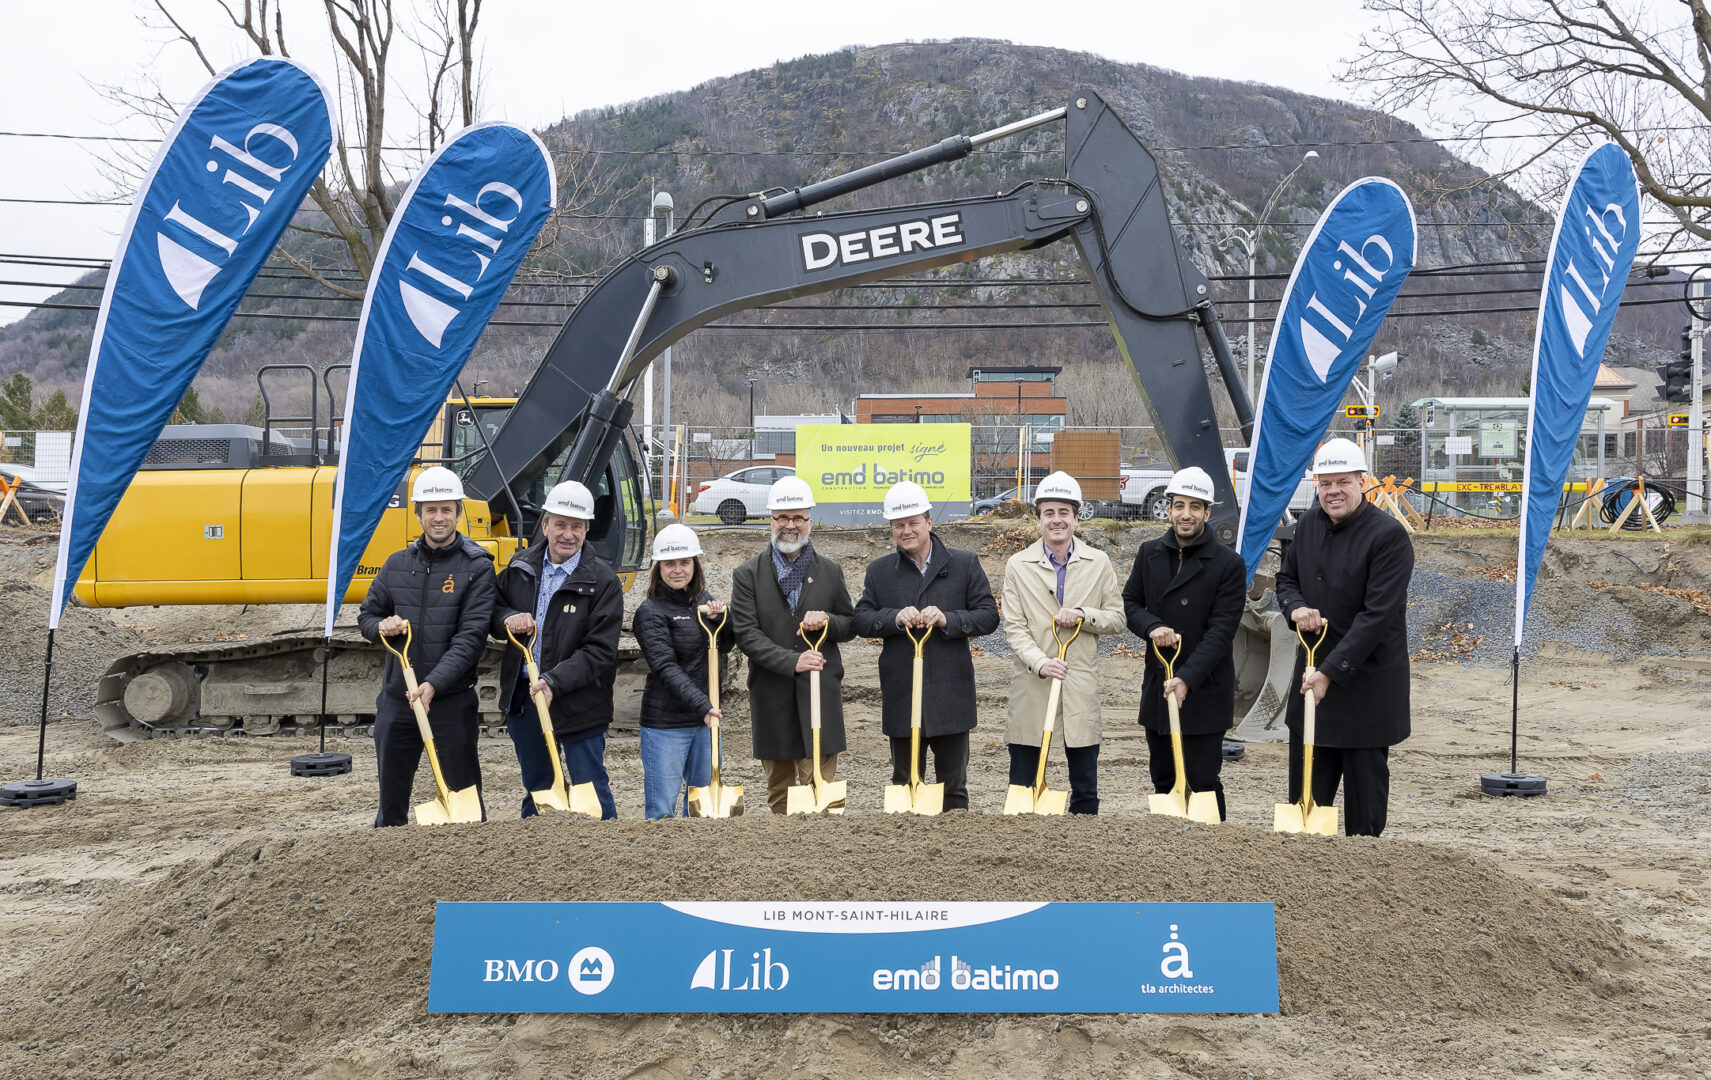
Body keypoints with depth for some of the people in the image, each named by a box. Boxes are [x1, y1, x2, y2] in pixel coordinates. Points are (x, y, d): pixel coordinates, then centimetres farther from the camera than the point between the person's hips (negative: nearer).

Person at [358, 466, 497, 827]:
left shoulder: (477, 567, -4)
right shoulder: (397, 565, 9)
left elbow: (471, 636, -12)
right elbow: (367, 614, 19)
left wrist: (433, 684, -22)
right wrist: (381, 626, -6)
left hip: (452, 700, -4)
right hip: (396, 699, 4)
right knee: (391, 800, 14)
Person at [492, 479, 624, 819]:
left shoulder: (602, 581, -10)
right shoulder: (521, 567, 6)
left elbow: (600, 651, -14)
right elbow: (492, 610, 17)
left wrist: (555, 682, -24)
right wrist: (507, 619, -7)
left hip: (578, 704, -5)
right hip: (522, 699, 5)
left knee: (591, 791, 0)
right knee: (536, 788, 18)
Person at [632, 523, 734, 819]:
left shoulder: (703, 600, 9)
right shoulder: (650, 612, -11)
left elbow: (726, 645, 10)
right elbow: (666, 667, -20)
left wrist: (720, 617, -10)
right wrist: (702, 705, -30)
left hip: (705, 718, 6)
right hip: (665, 722, -6)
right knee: (661, 808, -3)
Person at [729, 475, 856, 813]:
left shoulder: (830, 572, 10)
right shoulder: (748, 575, 2)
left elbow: (851, 625, 16)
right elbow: (746, 635, -7)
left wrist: (827, 621, -7)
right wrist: (792, 661, -19)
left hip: (820, 696, 0)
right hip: (771, 698, 0)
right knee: (779, 792, 11)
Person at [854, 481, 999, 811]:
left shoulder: (965, 565, 4)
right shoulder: (879, 571, 8)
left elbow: (989, 616, -1)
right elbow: (861, 621, 4)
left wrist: (948, 619, -16)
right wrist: (895, 618, -14)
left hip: (951, 696, -1)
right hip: (901, 697, 1)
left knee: (953, 787, 8)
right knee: (905, 783, 10)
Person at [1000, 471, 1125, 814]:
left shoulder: (1098, 563, 6)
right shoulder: (1018, 565, 3)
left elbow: (1117, 617, 9)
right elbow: (1014, 628, -2)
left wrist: (1084, 615, -11)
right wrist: (1040, 662, -18)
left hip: (1081, 686, 1)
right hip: (1031, 685, -1)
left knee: (1085, 787, 7)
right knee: (1021, 784, 4)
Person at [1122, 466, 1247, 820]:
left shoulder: (1229, 564, -9)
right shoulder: (1150, 553, 6)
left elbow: (1221, 630, -14)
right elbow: (1130, 602, 11)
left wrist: (1187, 679, -23)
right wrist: (1152, 627, -12)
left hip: (1204, 693, -5)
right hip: (1157, 685, 5)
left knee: (1203, 782, -2)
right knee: (1163, 778, 15)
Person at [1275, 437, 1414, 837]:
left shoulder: (1388, 535, -17)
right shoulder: (1309, 523, 5)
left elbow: (1378, 615, -21)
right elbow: (1286, 577, 19)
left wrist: (1331, 672, -24)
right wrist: (1295, 606, -5)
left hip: (1367, 680, -6)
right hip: (1313, 669, 6)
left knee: (1365, 785, 6)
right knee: (1306, 785, 14)